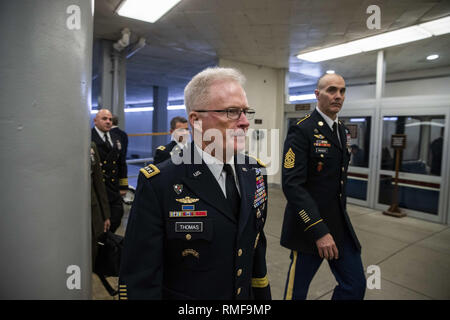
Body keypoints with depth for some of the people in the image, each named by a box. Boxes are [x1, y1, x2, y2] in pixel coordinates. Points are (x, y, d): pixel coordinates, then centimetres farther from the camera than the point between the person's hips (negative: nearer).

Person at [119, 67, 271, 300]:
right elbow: (139, 281, -20)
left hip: (247, 295, 5)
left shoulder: (255, 172, -6)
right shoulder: (158, 185, -24)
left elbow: (257, 246, 3)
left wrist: (262, 294, 7)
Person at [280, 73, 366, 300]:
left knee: (355, 285, 13)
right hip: (309, 225, -7)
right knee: (297, 289, 11)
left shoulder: (342, 130, 10)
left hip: (340, 224, 7)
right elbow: (292, 184, -23)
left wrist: (340, 215, 17)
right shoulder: (302, 130, -16)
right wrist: (319, 231, -26)